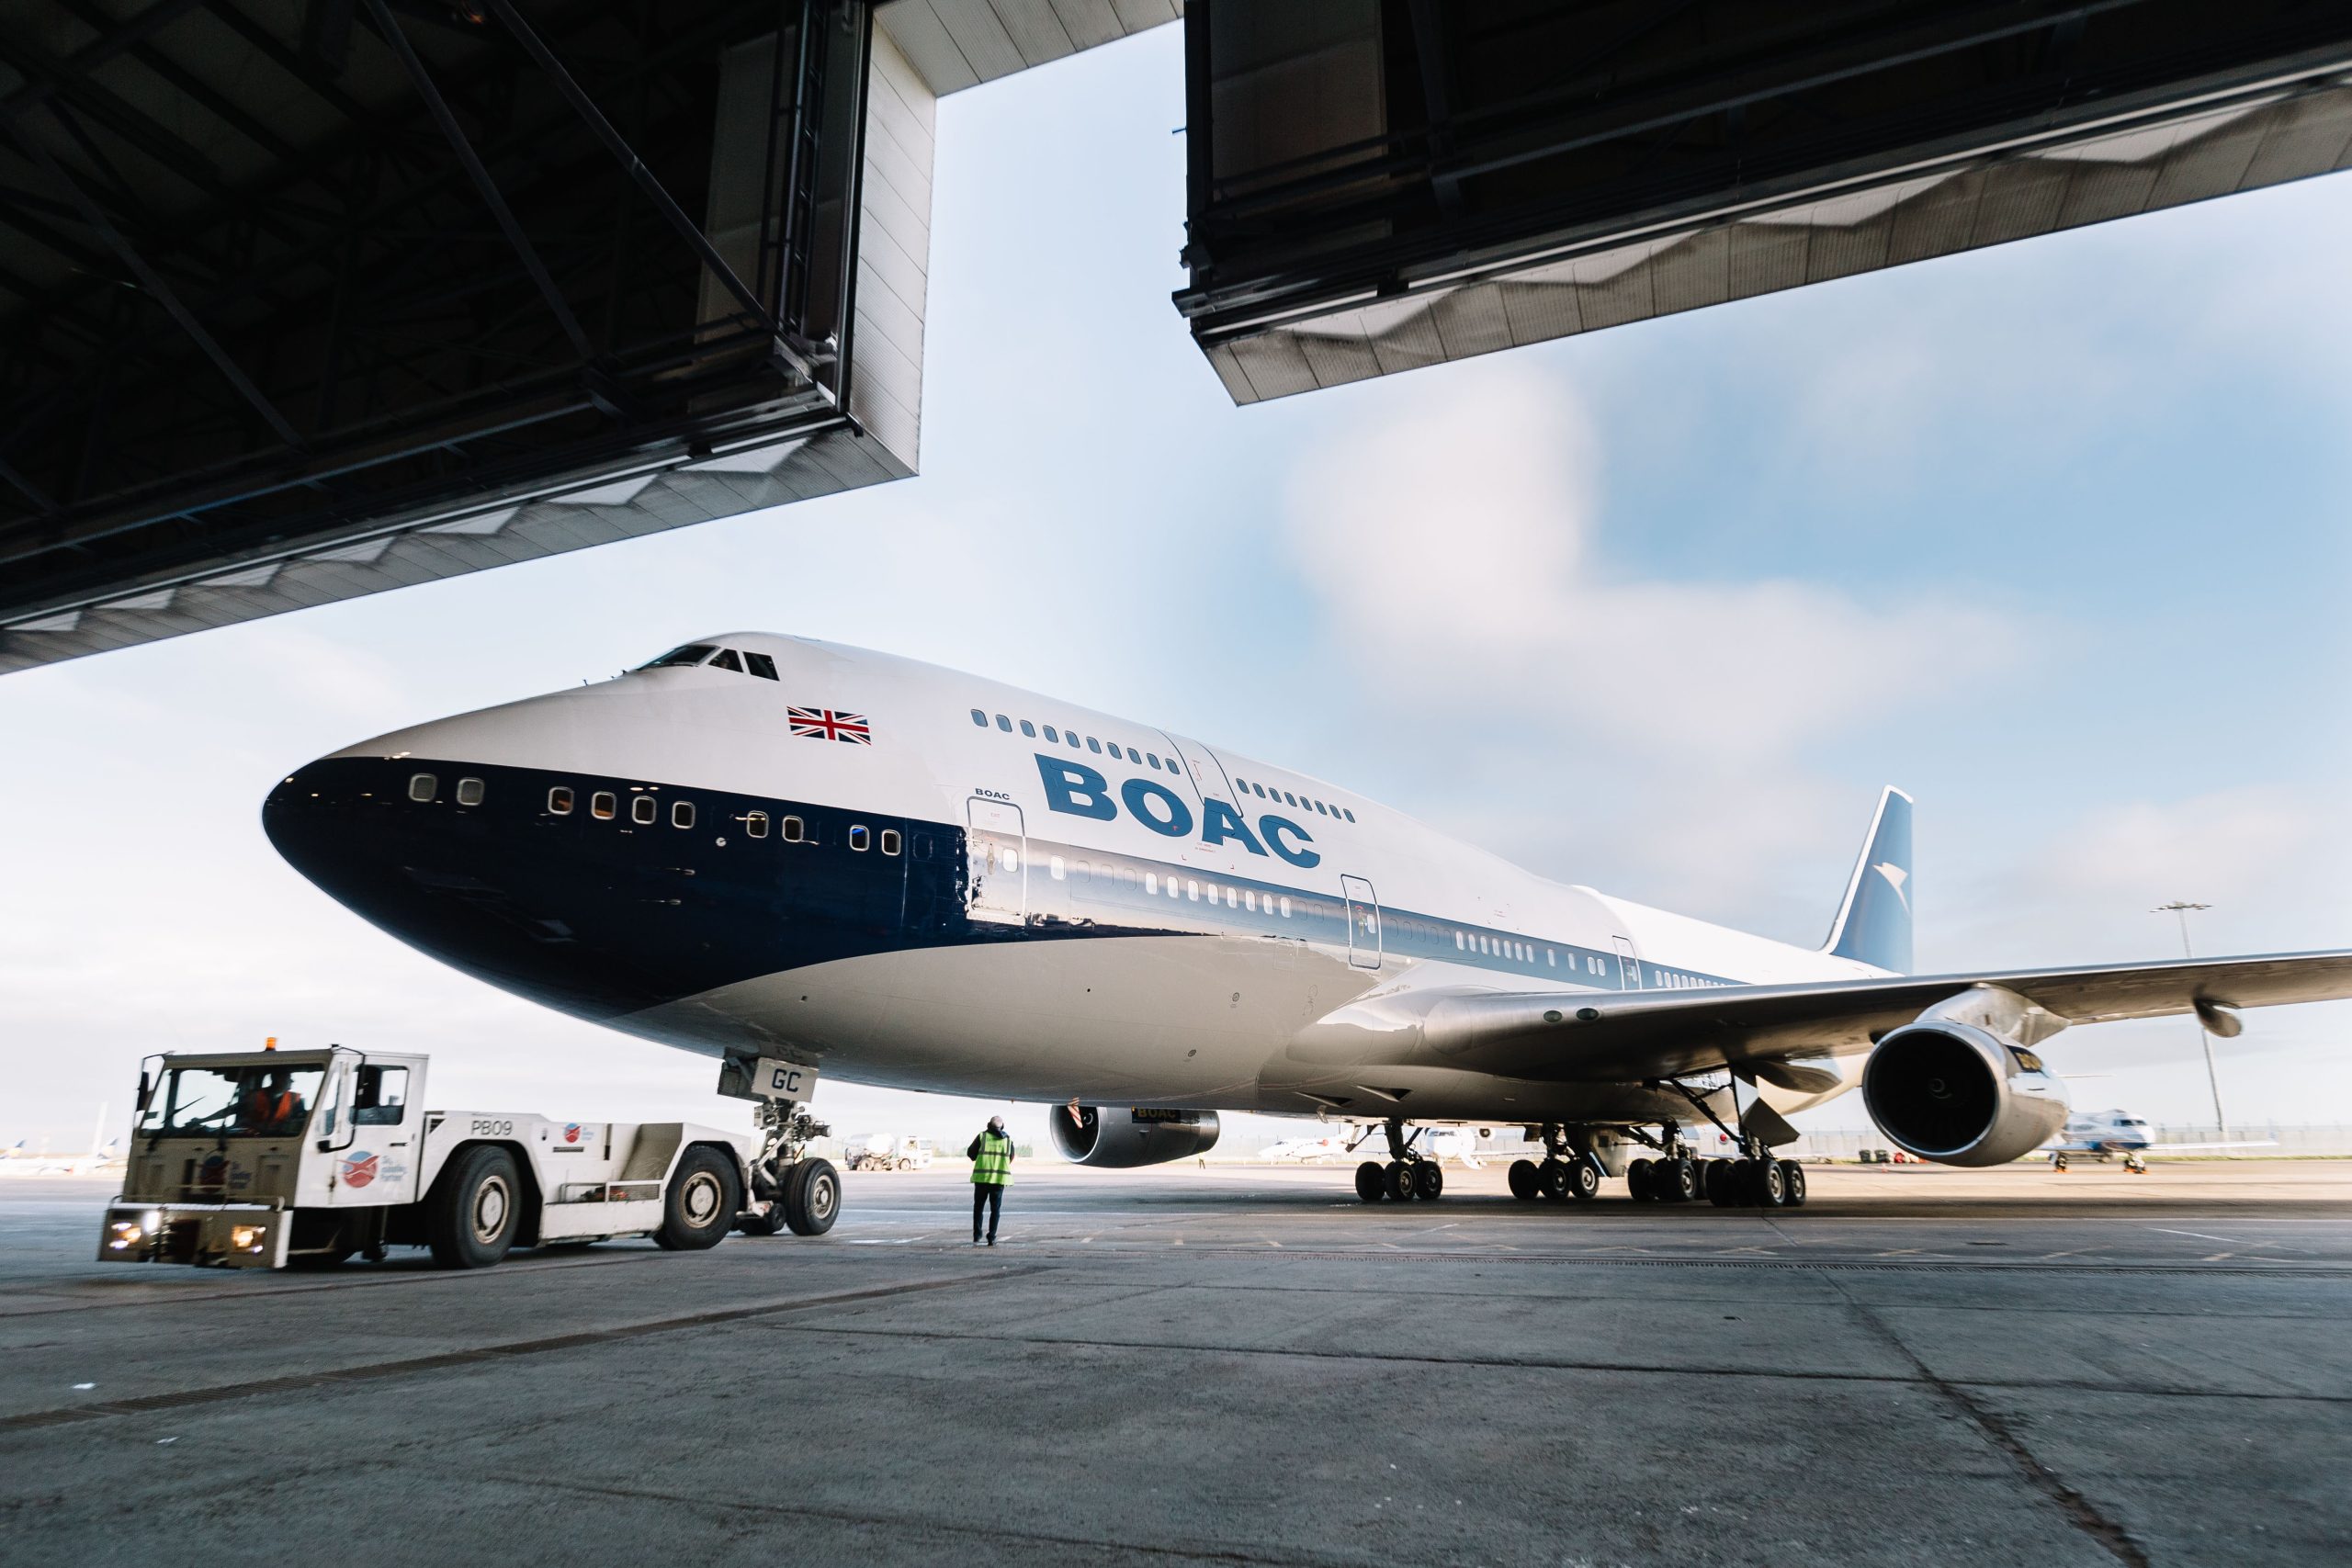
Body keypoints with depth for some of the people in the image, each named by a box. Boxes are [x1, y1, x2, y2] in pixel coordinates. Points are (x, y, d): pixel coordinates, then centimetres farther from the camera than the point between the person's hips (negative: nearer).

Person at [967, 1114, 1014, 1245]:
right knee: (995, 1209, 9)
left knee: (978, 1207, 11)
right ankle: (992, 1238, 3)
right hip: (1000, 1177, 1)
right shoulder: (1008, 1139, 6)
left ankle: (976, 1237, 4)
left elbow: (971, 1152, 4)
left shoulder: (982, 1136, -1)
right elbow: (1011, 1158, 15)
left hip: (982, 1176, -1)